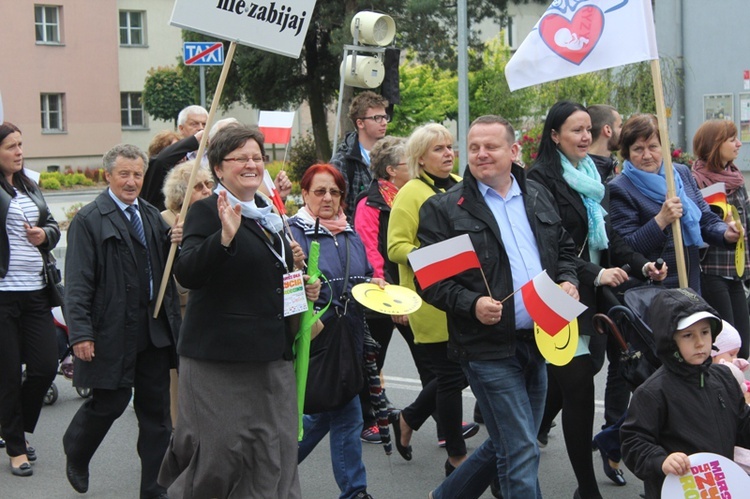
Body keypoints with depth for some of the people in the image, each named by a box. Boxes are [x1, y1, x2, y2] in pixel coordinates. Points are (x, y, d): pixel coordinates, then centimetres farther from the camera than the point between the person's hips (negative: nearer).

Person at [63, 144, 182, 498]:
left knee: (156, 410, 8)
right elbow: (77, 282, -10)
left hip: (154, 332, 6)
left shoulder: (152, 216, 13)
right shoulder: (89, 220, -5)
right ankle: (76, 454, 32)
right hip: (113, 333, -6)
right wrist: (80, 333, -17)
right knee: (109, 402, 1)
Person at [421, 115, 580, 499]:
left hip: (539, 340, 6)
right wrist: (471, 304, -23)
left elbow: (564, 249, 23)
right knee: (521, 453, -7)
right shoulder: (444, 209, -5)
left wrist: (568, 281, 2)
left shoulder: (539, 198, 12)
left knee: (506, 445, 16)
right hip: (488, 348, -6)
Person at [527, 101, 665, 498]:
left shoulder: (591, 175, 15)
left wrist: (640, 264, 3)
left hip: (591, 298, 8)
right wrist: (595, 273, -25)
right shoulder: (542, 178, -11)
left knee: (563, 380, 16)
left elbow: (606, 236, 18)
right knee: (578, 388, -8)